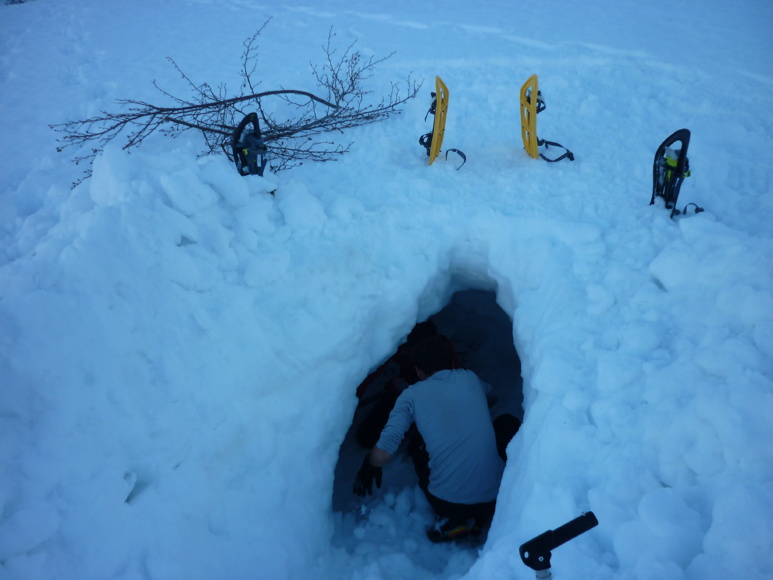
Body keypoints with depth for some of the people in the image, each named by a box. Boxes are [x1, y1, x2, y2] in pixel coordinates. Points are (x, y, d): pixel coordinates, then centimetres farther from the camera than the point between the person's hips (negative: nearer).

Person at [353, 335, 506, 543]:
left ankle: (453, 519, 11)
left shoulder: (412, 395, -2)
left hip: (448, 502, -2)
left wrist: (367, 468, 15)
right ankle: (478, 518, 15)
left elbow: (381, 456, -10)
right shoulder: (469, 378, 7)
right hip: (497, 498, 2)